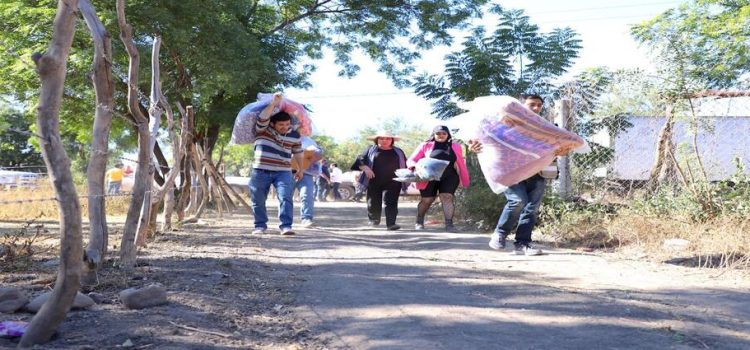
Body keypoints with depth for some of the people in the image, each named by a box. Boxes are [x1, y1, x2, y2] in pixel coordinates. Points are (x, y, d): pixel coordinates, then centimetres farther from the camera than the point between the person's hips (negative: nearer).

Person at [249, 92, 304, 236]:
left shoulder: (295, 136, 3)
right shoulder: (263, 130, -6)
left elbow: (298, 153, 18)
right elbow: (262, 118, -28)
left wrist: (300, 170, 25)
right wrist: (273, 104, -38)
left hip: (283, 172, 1)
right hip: (261, 171, 0)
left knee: (286, 198, -15)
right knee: (258, 201, 8)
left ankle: (286, 226, -16)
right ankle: (260, 225, 24)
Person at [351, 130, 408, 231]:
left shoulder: (398, 152, 13)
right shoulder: (371, 150, 7)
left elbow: (404, 166, 20)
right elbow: (360, 160, 0)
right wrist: (365, 168, -17)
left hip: (392, 182, 0)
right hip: (374, 182, 0)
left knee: (391, 202, -11)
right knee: (373, 202, 7)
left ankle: (391, 223, -15)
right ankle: (374, 220, 28)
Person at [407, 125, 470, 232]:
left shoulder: (455, 147, 10)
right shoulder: (426, 146, 5)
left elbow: (461, 164, 12)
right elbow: (411, 160, 3)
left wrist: (465, 181, 8)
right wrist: (414, 166, -20)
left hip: (449, 177, 1)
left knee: (447, 197, -16)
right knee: (426, 200, 7)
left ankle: (449, 224, -16)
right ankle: (419, 222, 28)